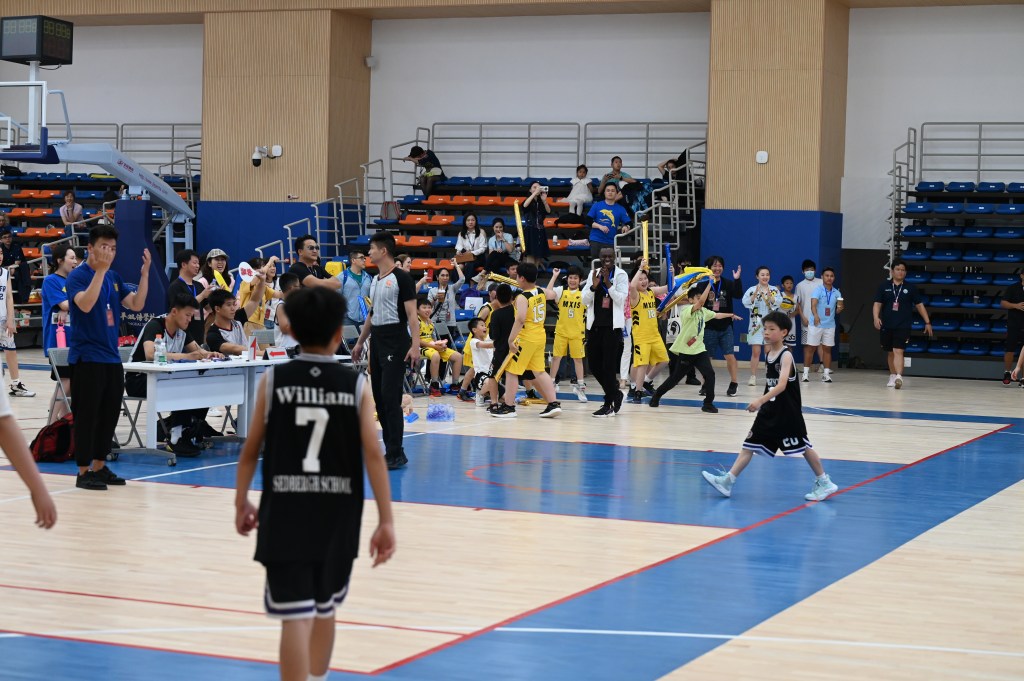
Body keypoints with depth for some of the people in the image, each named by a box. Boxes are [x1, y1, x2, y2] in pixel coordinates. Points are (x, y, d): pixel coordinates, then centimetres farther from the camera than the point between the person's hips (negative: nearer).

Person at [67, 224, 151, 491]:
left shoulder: (114, 277, 11)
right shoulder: (78, 275, -10)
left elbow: (136, 305, 6)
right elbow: (85, 304, -27)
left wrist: (145, 272, -4)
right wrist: (100, 270, -32)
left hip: (111, 357, 7)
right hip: (86, 358, -7)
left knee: (109, 414, 11)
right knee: (87, 415, -4)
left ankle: (99, 466, 21)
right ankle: (84, 472, 2)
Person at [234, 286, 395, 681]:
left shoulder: (273, 380, -3)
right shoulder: (356, 385, -3)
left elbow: (251, 450, 1)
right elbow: (373, 454, -7)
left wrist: (241, 503, 16)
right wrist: (386, 521, -4)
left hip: (284, 514, -2)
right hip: (337, 517, 2)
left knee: (296, 618, -5)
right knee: (324, 610, 21)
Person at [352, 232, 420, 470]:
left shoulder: (401, 278, -9)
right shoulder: (374, 281, 16)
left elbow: (411, 314, -13)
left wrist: (415, 345, -21)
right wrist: (360, 342, 25)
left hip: (395, 343, -9)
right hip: (377, 341, 9)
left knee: (391, 397, -11)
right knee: (379, 396, 7)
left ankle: (395, 454, -8)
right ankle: (392, 449, 14)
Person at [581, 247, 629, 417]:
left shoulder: (621, 275, -3)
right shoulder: (593, 274, 10)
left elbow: (622, 299, -12)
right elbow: (585, 300, 6)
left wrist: (608, 284, -22)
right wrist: (593, 286, -12)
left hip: (612, 325, -5)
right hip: (594, 325, 5)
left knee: (608, 366, -7)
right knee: (594, 365, 8)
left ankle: (609, 404, -1)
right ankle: (615, 393, 27)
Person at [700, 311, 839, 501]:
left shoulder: (786, 356, -17)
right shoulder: (768, 355, 6)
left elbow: (781, 385, -29)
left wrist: (761, 400, -39)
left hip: (788, 413, -7)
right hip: (769, 411, 7)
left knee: (803, 446, 3)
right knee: (749, 445, 2)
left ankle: (824, 483, 16)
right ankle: (728, 481, 0)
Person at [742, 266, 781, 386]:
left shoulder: (774, 290, 4)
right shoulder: (752, 289, 1)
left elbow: (778, 302, -13)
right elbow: (746, 303, -13)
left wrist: (769, 295, -29)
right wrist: (755, 293, -25)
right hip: (756, 324, -1)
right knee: (755, 352, -1)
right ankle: (753, 377, 5)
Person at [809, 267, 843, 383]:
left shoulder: (836, 293, 8)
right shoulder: (818, 290, -5)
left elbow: (837, 310, 10)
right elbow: (813, 305, -20)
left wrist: (839, 308, -15)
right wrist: (815, 315, -38)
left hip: (830, 325, 4)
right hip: (816, 324, -4)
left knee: (827, 349, 6)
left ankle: (826, 373, 10)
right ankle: (805, 372, 6)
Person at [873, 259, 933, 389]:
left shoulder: (911, 288, 3)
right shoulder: (884, 287, 5)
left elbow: (919, 305, 7)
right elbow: (877, 304, 2)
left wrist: (927, 322, 5)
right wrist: (876, 317, -16)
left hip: (903, 326, -2)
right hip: (886, 326, 3)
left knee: (898, 351, -17)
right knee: (890, 353, 13)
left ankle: (899, 377, -28)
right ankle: (892, 376, 28)